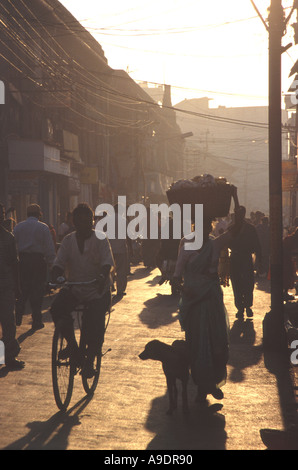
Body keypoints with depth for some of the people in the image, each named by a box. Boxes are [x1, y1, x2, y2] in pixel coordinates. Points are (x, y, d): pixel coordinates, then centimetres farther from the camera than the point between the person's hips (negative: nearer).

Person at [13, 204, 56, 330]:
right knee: (37, 291, 3)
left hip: (22, 260, 3)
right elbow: (49, 248, -6)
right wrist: (51, 263, -1)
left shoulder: (18, 227, 7)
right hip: (38, 260, -3)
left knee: (23, 291, 12)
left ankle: (17, 318, 5)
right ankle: (36, 322, 4)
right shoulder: (43, 227, -3)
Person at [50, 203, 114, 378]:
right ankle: (71, 343, -4)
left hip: (98, 291, -3)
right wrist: (55, 277, -28)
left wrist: (103, 276, -41)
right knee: (57, 309, -24)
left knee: (95, 325, -15)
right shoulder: (69, 240, 3)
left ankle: (90, 361, 6)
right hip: (74, 288, 3)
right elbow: (59, 263, -4)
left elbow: (107, 262, -19)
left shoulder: (100, 239, -6)